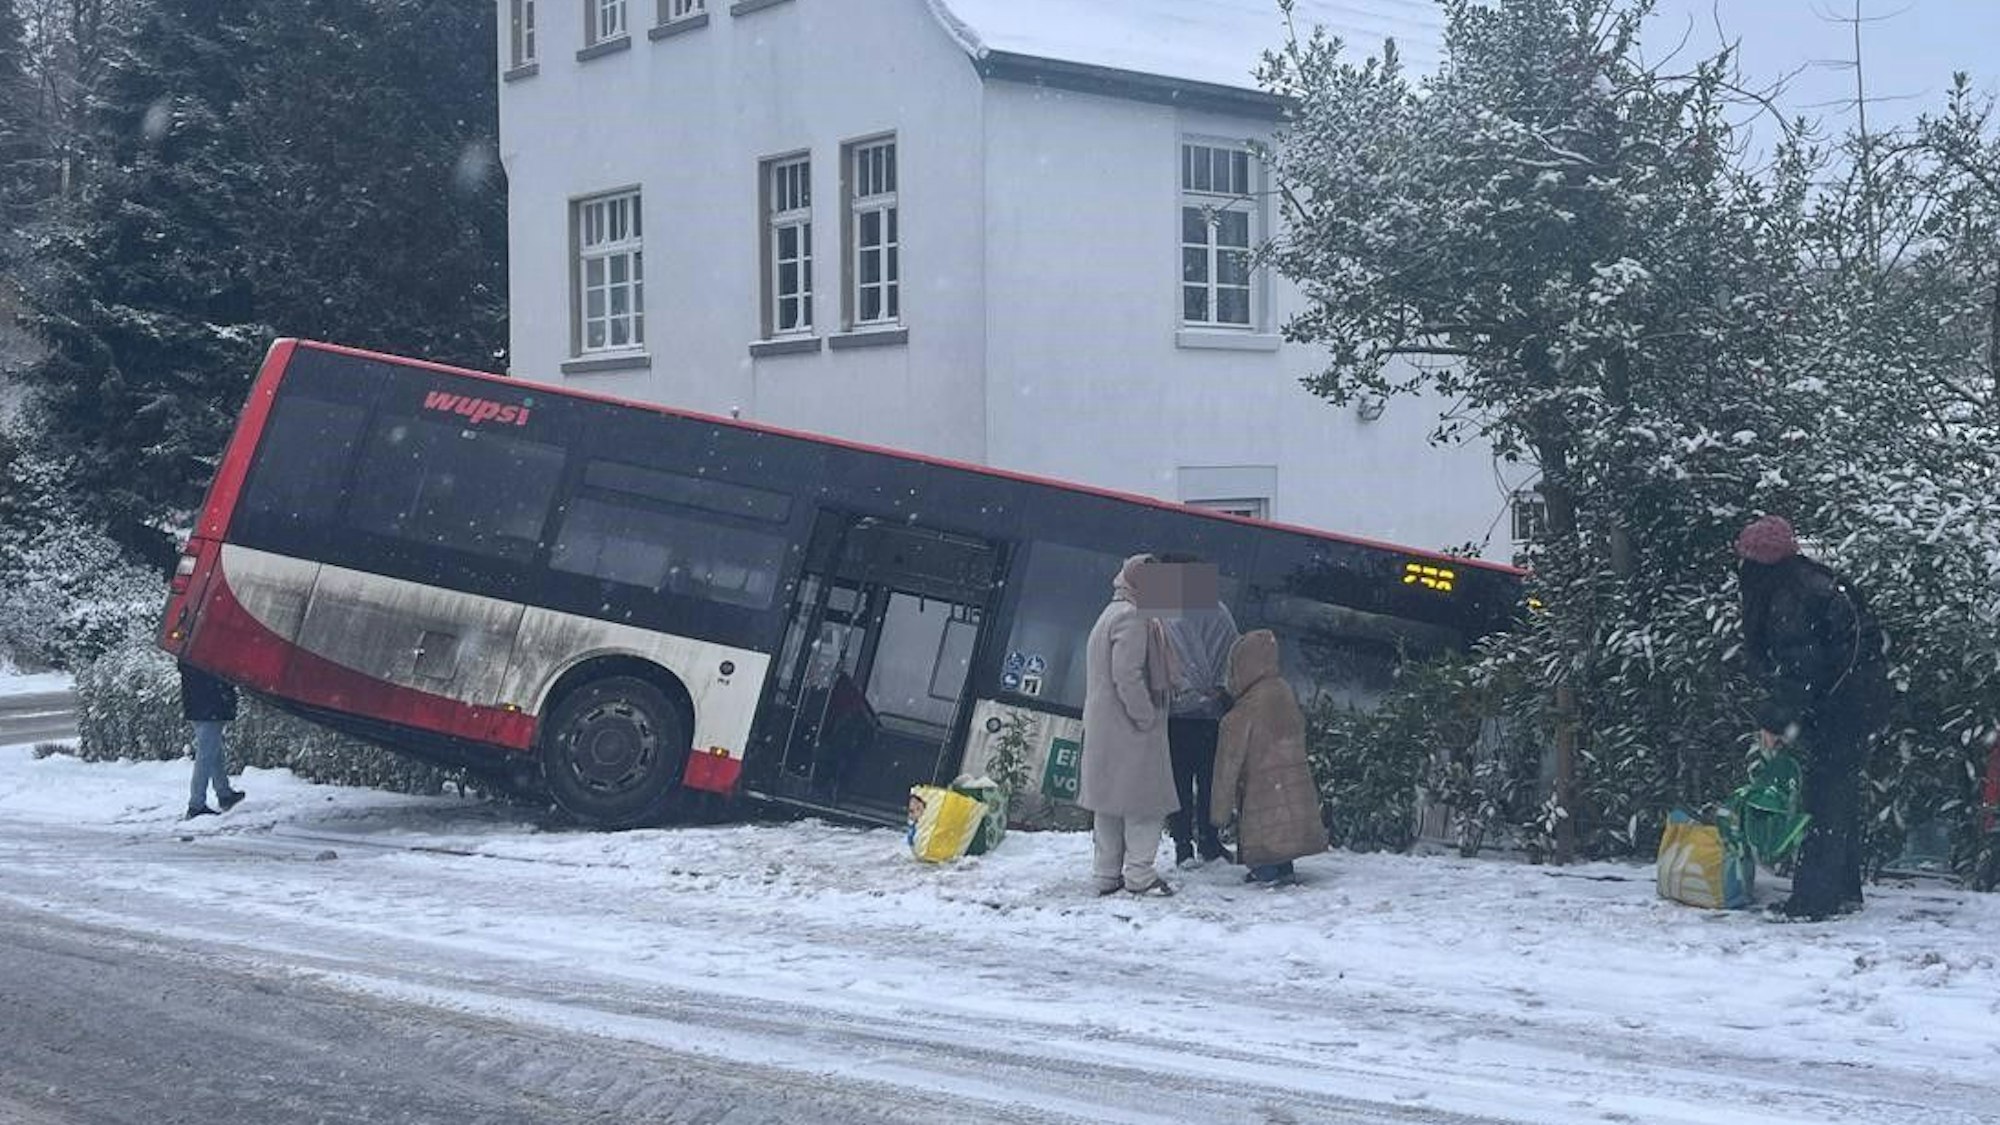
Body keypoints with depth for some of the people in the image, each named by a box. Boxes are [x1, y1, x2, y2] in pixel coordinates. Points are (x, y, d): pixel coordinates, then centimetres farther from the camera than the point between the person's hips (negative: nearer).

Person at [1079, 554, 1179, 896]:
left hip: (1102, 730, 10)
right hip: (1130, 731, -10)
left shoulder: (1109, 615, 19)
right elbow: (1127, 675, -22)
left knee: (1109, 803, 12)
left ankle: (1106, 874, 15)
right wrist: (1147, 717, -17)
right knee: (1145, 802, -5)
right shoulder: (1132, 617, -13)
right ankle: (1139, 875, -4)